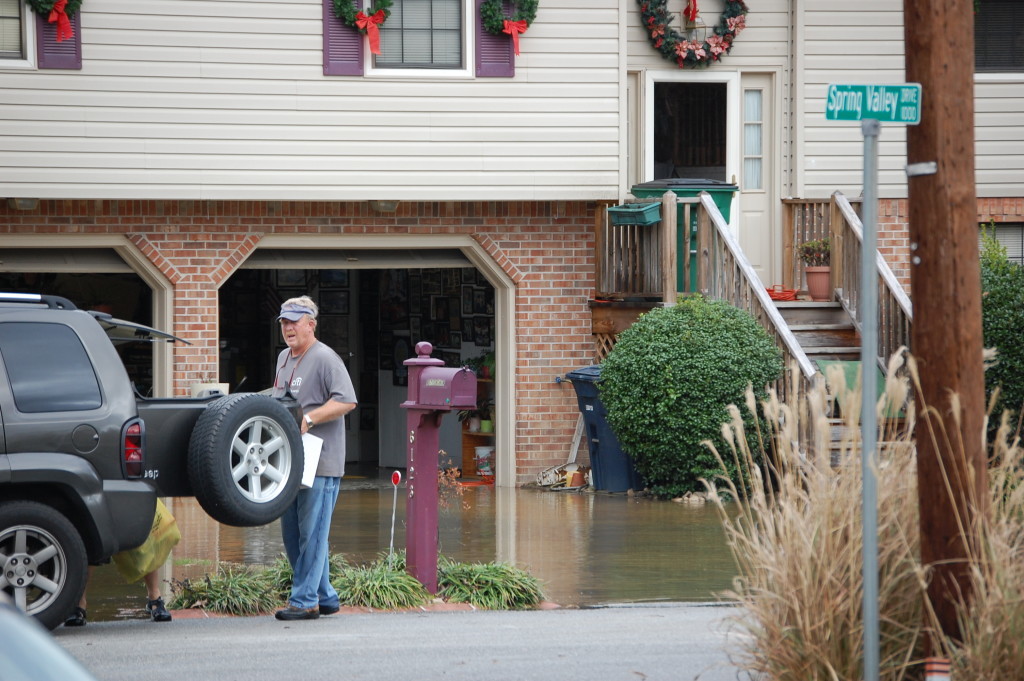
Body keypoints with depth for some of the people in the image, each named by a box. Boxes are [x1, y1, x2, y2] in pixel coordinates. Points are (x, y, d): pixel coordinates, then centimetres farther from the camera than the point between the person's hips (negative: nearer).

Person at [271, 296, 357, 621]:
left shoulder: (325, 358, -10)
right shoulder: (284, 358, 18)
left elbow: (346, 401, -18)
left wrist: (308, 419, -22)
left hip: (320, 461, -10)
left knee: (312, 532, -8)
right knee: (291, 533, 11)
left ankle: (305, 600, -5)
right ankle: (324, 596, 19)